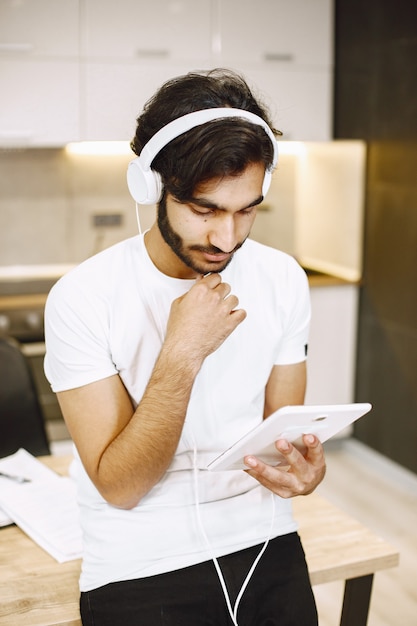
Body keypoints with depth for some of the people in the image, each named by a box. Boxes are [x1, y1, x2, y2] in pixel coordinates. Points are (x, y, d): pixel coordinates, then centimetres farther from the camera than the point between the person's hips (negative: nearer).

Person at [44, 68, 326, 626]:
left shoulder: (283, 279, -3)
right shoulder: (83, 297, -16)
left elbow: (282, 427, 5)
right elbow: (120, 485, -17)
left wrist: (302, 466, -18)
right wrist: (182, 354, -28)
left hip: (267, 545, 4)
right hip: (139, 569, -3)